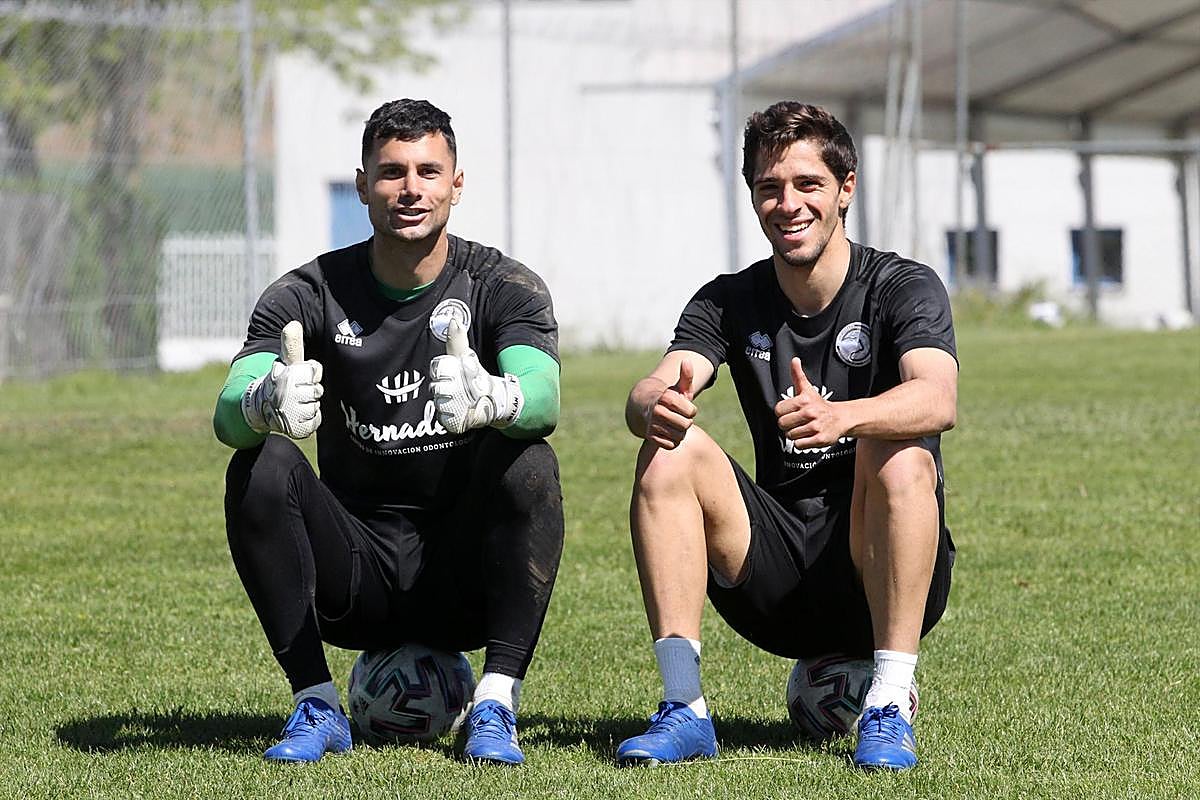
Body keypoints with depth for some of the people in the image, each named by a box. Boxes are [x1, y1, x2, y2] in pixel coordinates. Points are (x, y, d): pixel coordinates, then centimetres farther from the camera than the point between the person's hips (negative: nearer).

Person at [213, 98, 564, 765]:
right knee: (261, 467, -24)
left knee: (529, 462, -28)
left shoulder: (503, 286, -4)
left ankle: (496, 709, -26)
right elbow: (228, 414, -18)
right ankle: (316, 707, -17)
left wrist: (493, 400, -50)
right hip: (355, 572, 1)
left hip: (464, 581, -1)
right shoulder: (310, 295, -2)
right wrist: (267, 404, -44)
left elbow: (544, 399, -25)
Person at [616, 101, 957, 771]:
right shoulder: (730, 302, 6)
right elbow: (654, 390, -12)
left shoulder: (903, 288, -5)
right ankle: (684, 709, -22)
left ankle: (890, 708, -29)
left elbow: (938, 399, -26)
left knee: (898, 454, -31)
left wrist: (841, 416, -47)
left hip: (883, 580, -3)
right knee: (673, 451, -19)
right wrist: (656, 407, -38)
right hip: (778, 585, 3)